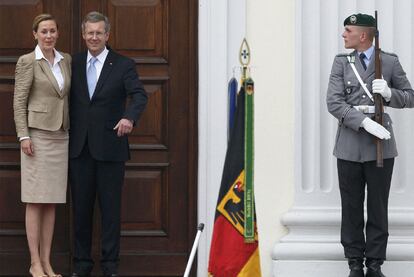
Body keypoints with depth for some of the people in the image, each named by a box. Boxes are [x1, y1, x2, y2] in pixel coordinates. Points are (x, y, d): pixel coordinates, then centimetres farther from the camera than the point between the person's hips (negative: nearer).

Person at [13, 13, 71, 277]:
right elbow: (19, 101, -6)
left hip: (61, 136, 5)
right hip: (38, 134, -5)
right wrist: (24, 136, -13)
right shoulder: (27, 62, -4)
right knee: (36, 201, -4)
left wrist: (73, 132, 10)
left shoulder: (66, 60, 11)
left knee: (52, 202, 6)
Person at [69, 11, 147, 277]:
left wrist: (129, 117, -31)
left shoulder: (123, 65, 0)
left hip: (110, 147, -3)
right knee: (81, 208, 7)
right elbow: (69, 100, 11)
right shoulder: (74, 63, 9)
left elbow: (139, 95, -12)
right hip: (79, 148, 3)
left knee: (111, 208, 1)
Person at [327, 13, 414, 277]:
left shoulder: (390, 62, 4)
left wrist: (389, 93, -13)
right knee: (351, 207, 4)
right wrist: (364, 121, -19)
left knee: (378, 207, 3)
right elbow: (334, 102, -5)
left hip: (380, 145, -1)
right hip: (350, 145, 1)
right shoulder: (342, 62, 6)